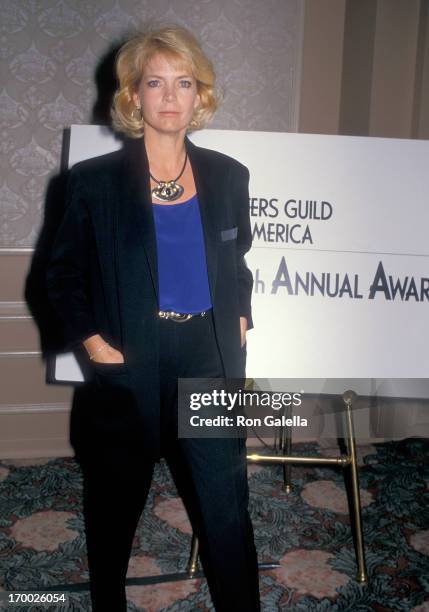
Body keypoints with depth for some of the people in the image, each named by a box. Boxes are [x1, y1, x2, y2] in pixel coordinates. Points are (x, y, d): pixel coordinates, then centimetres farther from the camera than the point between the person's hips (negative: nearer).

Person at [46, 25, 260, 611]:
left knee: (227, 506, 8)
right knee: (114, 504, 17)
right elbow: (63, 274, 2)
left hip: (208, 363, 2)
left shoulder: (227, 176, 4)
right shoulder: (95, 180, -5)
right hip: (128, 367, -1)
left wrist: (239, 319, 3)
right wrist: (92, 341, -10)